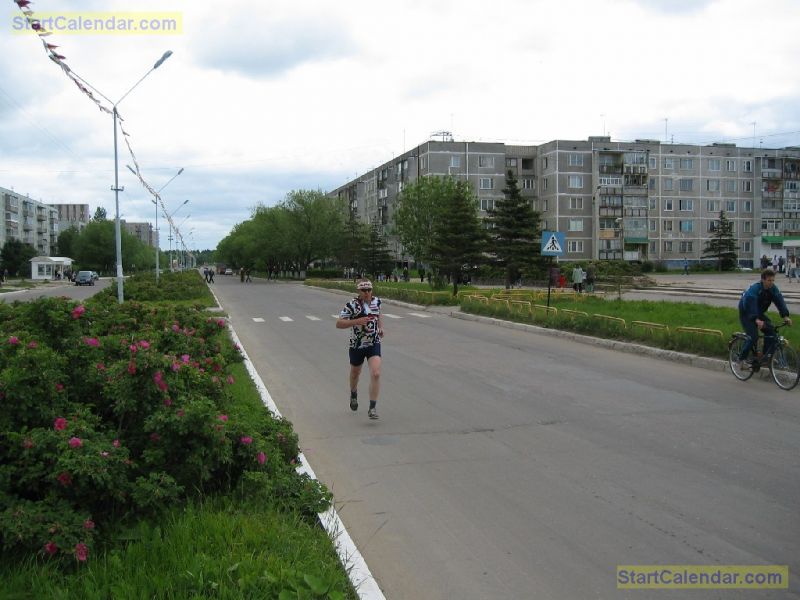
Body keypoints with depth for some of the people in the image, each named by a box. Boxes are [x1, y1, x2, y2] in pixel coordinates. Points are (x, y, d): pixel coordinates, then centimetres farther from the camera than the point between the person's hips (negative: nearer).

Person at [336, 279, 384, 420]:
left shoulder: (376, 301, 0)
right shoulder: (352, 305, -15)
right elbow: (338, 324, -19)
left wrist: (381, 327, 10)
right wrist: (357, 321, -29)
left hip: (374, 344, 1)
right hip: (356, 345, -1)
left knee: (376, 374, -17)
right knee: (355, 374, 20)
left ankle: (373, 407, -11)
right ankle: (353, 394, 52)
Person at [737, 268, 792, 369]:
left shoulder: (773, 289, -10)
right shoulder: (754, 289, -30)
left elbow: (779, 301, -16)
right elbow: (750, 305, -40)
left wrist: (785, 316, -30)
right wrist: (756, 320, -53)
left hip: (759, 313, 7)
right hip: (746, 314, -7)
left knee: (770, 330, -12)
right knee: (754, 337, -18)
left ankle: (767, 356, -1)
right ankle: (742, 358, -3)